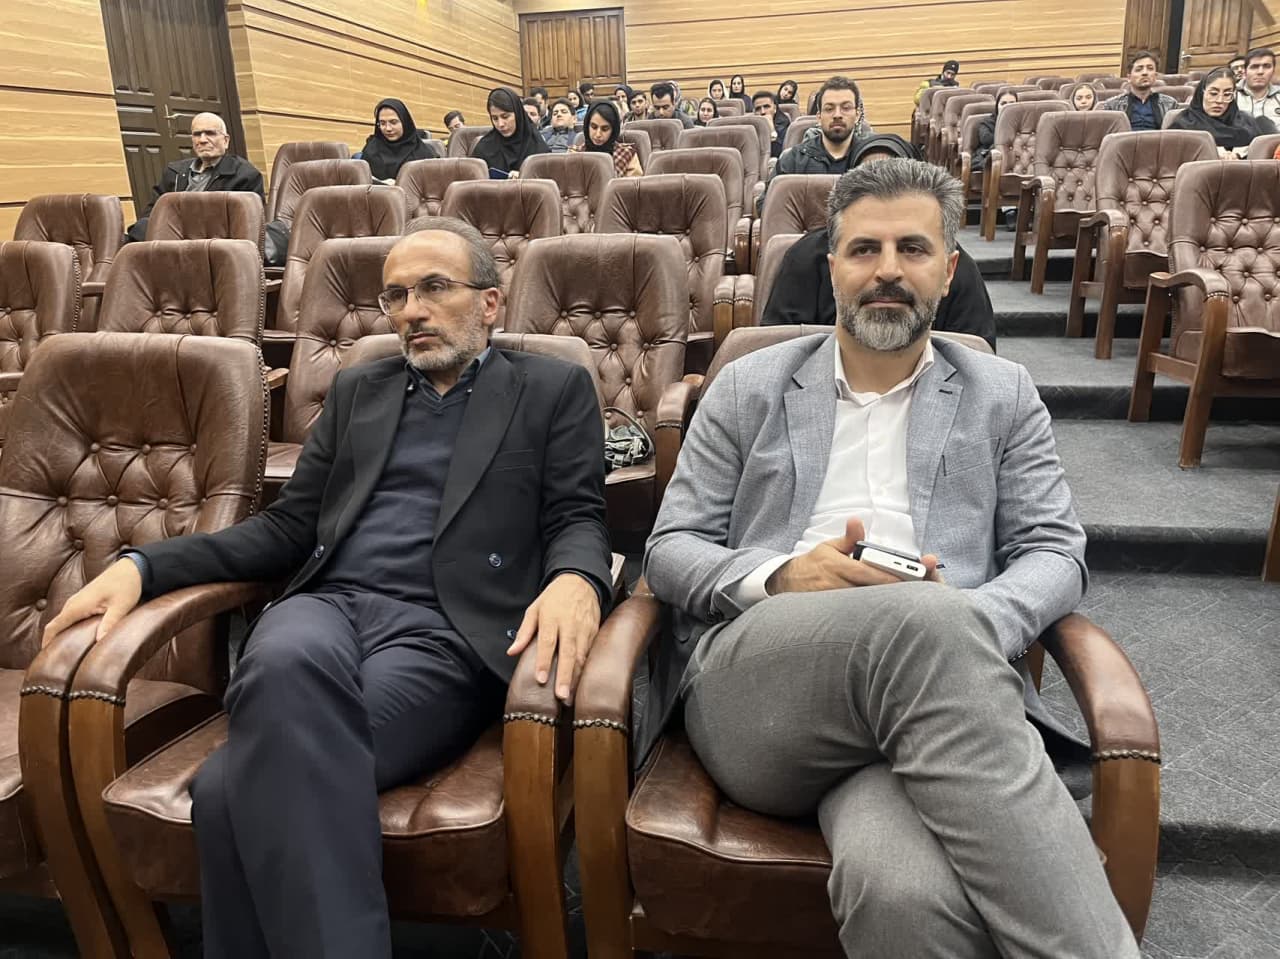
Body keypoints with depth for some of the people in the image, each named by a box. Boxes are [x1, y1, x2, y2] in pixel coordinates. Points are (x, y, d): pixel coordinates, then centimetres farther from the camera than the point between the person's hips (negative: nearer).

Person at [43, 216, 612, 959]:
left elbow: (578, 520, 4)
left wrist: (574, 579, -22)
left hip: (443, 632, -3)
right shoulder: (357, 391, 24)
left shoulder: (555, 389, 13)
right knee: (284, 664, -36)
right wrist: (144, 565, 6)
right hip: (330, 605, 4)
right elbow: (289, 527, 20)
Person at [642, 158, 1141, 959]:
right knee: (929, 622, -36)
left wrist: (973, 630, -12)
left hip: (937, 685, 0)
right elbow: (670, 550, 13)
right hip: (753, 685, 1)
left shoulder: (1002, 396, 20)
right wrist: (780, 577, -10)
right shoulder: (748, 388, 17)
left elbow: (1055, 554, 13)